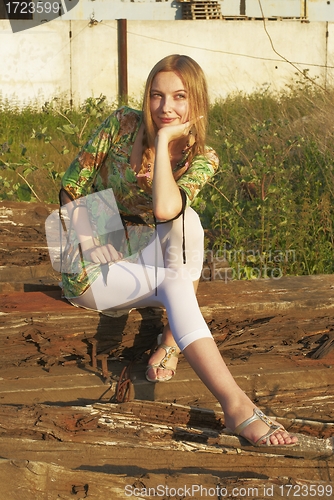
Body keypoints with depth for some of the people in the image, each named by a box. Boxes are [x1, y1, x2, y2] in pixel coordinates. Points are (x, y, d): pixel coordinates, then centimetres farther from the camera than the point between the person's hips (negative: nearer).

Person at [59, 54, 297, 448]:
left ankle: (170, 342, -20)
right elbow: (72, 186, -5)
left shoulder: (202, 159, -9)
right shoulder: (122, 126, -12)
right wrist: (80, 245, -13)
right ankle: (235, 404, -41)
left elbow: (165, 209, -31)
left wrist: (164, 138, -27)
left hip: (151, 253, 3)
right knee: (173, 282, -31)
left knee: (187, 220, -29)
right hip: (90, 268, -2)